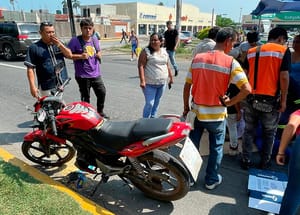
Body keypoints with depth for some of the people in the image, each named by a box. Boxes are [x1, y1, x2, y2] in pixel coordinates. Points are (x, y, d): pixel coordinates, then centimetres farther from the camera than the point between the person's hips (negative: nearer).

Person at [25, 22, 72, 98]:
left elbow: (70, 55, 3)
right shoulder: (34, 48, -4)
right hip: (46, 87, -4)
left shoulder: (58, 43, 11)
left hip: (62, 84, 4)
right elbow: (30, 68, -6)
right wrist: (32, 86, -13)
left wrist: (59, 44, -11)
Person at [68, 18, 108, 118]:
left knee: (102, 93, 7)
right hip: (83, 76, -5)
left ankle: (100, 112, 29)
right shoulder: (75, 40, -9)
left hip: (96, 74, 5)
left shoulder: (95, 40, 9)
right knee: (86, 97, 7)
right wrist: (80, 56, -22)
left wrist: (99, 55, 1)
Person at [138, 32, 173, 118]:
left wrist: (171, 77, 17)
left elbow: (167, 66, 17)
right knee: (149, 104, -6)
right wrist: (142, 80, -23)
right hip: (149, 84, -5)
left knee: (156, 103, 15)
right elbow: (141, 66, -14)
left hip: (162, 83, 5)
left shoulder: (164, 51, 9)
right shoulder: (146, 51, -8)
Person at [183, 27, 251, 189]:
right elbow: (247, 89, -22)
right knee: (216, 148, 17)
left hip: (197, 111, 3)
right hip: (216, 114, -3)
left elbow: (187, 86, 0)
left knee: (192, 146, 18)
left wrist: (186, 107, 11)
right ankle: (211, 180, 32)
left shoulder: (197, 58, -3)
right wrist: (229, 103, -8)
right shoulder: (230, 62, -13)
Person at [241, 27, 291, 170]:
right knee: (269, 133, 15)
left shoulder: (251, 51, 8)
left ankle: (246, 161, 22)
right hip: (270, 99, -3)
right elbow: (284, 77, -10)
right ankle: (264, 162, 26)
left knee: (249, 131, 15)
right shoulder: (283, 51, -3)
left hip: (251, 98, 3)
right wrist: (283, 100, -4)